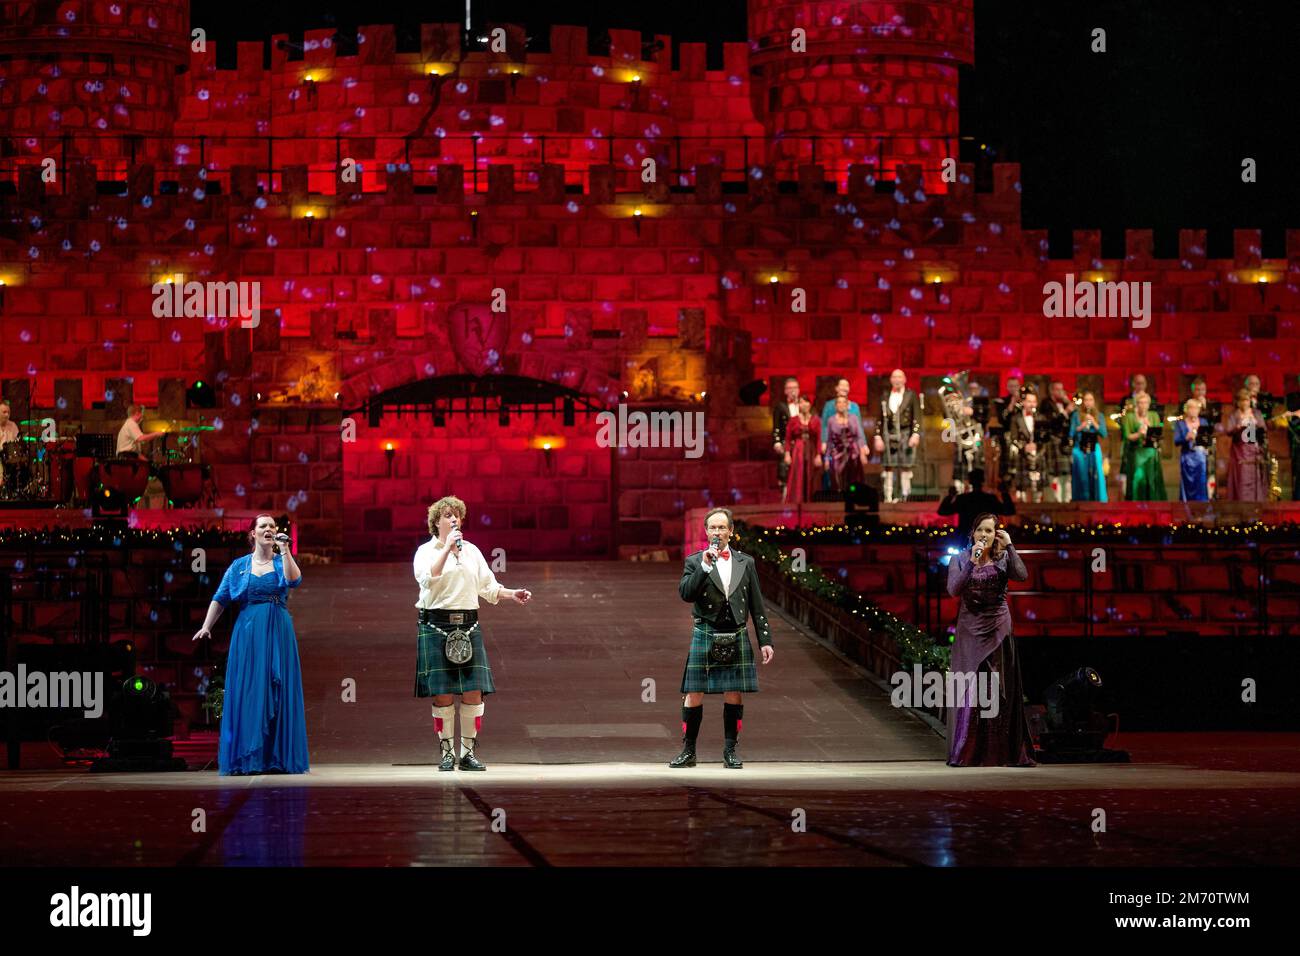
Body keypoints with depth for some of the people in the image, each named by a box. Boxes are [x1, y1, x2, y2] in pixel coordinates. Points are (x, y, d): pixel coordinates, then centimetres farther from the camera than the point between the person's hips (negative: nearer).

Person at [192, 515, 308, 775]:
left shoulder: (282, 561, 8)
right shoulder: (239, 566, 10)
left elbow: (294, 580, -13)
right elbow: (220, 598, 7)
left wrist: (284, 550, -12)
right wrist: (206, 626, -4)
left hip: (278, 635, 0)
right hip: (248, 634, 0)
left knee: (279, 693, -2)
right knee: (247, 693, -3)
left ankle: (278, 758, 0)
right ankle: (247, 758, -1)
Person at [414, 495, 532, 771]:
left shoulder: (472, 551, 16)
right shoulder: (426, 551, 2)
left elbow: (488, 587, 19)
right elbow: (427, 579, -17)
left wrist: (512, 594, 4)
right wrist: (447, 548, -18)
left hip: (468, 626, 4)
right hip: (436, 625, -4)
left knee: (474, 691, -4)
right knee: (443, 693, -4)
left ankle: (468, 752, 5)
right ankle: (446, 753, 6)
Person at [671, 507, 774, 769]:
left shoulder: (745, 563, 10)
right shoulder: (695, 562, 5)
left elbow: (757, 606, 10)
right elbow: (686, 594, -11)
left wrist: (765, 641, 5)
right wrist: (705, 566, -18)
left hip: (736, 638, 2)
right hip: (705, 636, -2)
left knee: (734, 695, 2)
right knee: (694, 694, -3)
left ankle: (730, 751, 12)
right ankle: (688, 752, 5)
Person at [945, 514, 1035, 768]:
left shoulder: (1004, 558, 5)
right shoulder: (960, 560, 2)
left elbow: (1022, 575, -14)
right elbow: (954, 590, -13)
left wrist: (1009, 545, -12)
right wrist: (972, 562, -20)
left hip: (998, 630, 1)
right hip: (970, 630, -1)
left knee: (1001, 690, 1)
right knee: (968, 689, -4)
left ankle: (1002, 752, 4)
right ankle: (965, 753, -2)